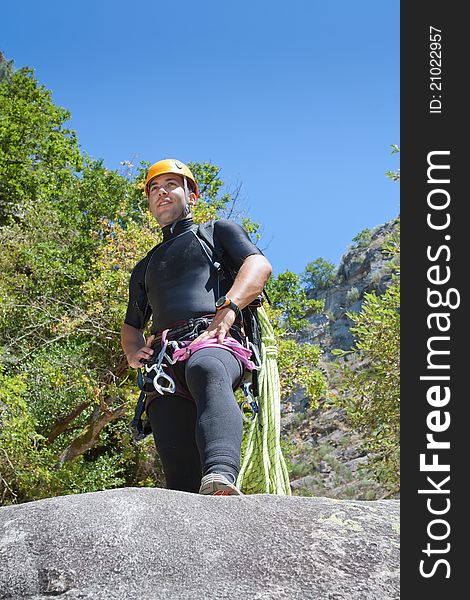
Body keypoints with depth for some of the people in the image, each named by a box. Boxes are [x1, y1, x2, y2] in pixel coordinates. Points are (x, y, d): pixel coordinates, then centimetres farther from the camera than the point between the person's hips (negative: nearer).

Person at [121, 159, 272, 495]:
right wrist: (133, 352, 17)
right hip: (164, 363, 5)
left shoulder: (218, 231, 27)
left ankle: (221, 480, -67)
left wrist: (227, 309, -11)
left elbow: (259, 265, 7)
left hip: (215, 342, -5)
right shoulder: (145, 267, 40)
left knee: (204, 369, -44)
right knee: (180, 473, -18)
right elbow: (131, 327, 43)